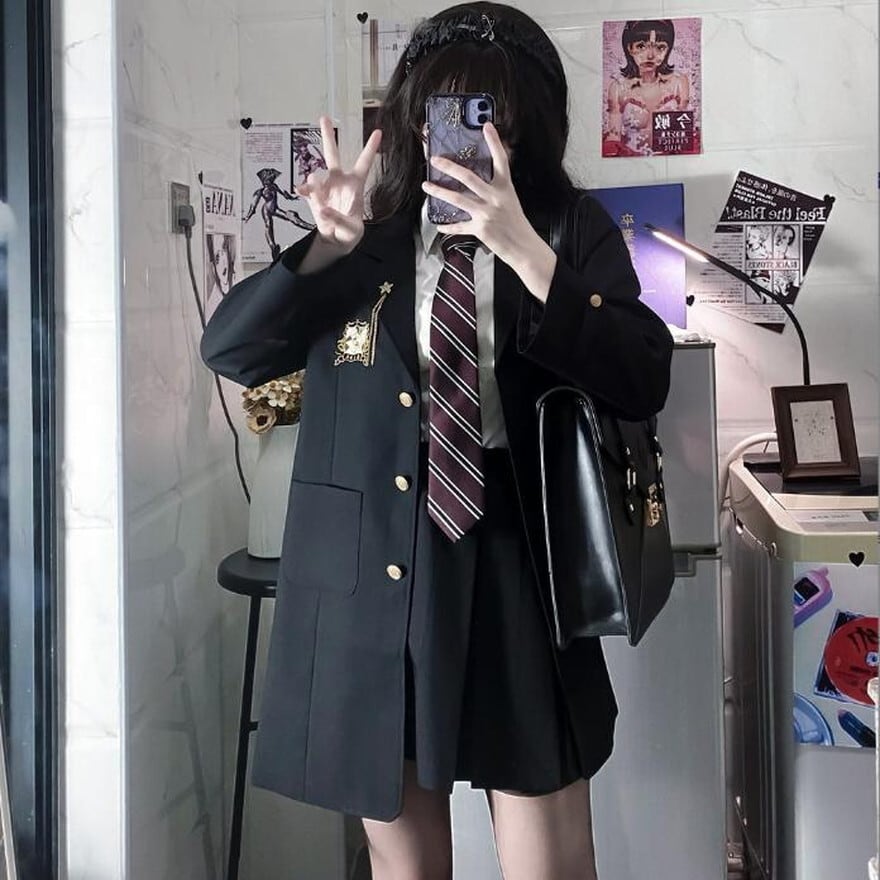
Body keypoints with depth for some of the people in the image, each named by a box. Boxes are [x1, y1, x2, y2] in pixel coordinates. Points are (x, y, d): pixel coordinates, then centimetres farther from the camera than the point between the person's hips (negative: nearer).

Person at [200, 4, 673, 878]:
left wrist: (524, 250, -21)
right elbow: (227, 350, 1)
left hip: (518, 580, -1)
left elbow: (643, 384, -12)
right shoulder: (365, 234, 5)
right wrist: (329, 245, -13)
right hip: (369, 578, 2)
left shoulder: (574, 232, 2)